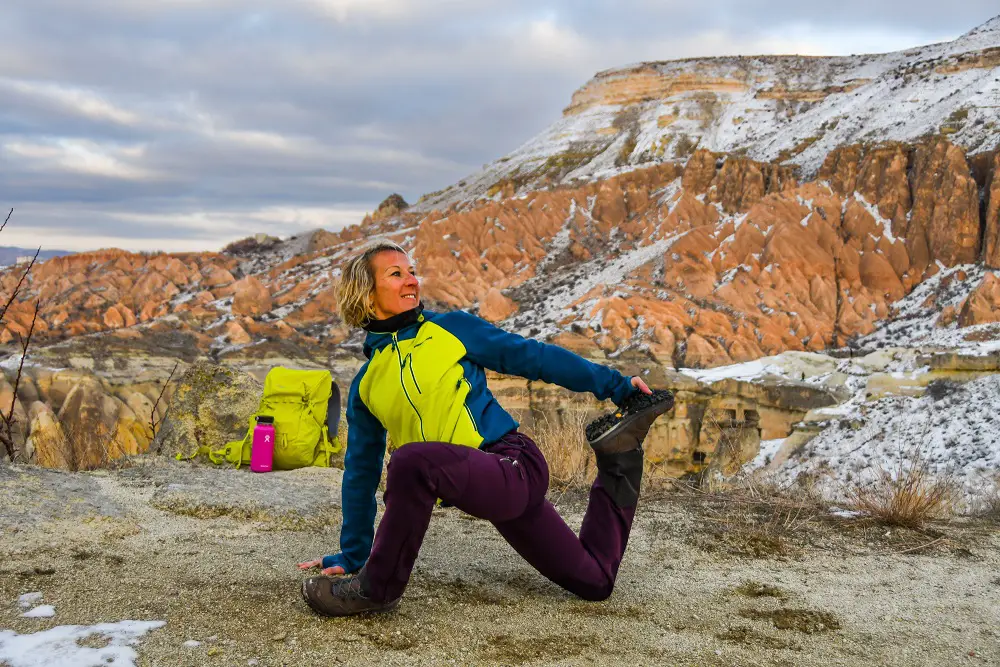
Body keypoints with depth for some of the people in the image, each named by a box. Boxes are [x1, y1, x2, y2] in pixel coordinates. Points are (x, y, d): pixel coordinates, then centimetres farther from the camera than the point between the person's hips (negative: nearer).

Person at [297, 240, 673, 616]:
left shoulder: (452, 329, 5)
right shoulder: (366, 387, 15)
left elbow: (534, 358, 5)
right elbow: (361, 471, 22)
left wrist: (616, 385, 1)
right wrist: (352, 555, 22)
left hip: (515, 467, -5)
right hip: (483, 487, 5)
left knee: (413, 460, -32)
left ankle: (377, 590, -13)